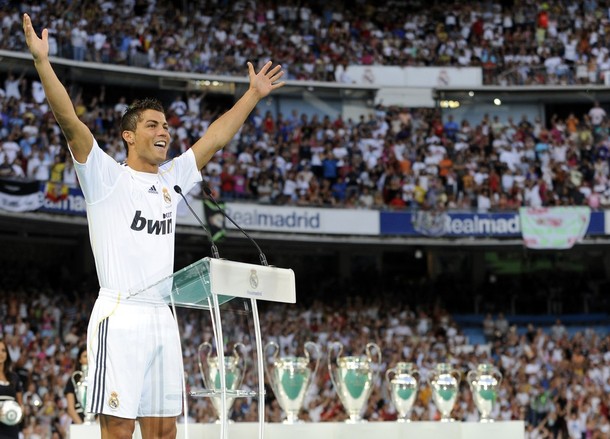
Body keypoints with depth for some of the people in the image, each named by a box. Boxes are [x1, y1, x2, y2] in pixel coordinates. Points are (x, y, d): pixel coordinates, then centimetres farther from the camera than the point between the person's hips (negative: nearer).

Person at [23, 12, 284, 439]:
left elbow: (216, 137, 25)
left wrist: (254, 94, 27)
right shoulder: (106, 177, 1)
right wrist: (42, 60, -20)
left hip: (162, 318, 6)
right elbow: (69, 121, -11)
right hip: (119, 316, -6)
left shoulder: (171, 180, 18)